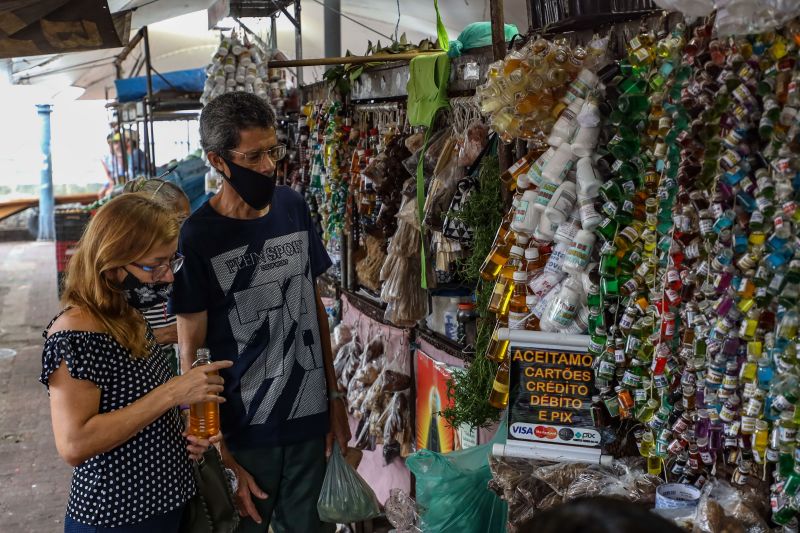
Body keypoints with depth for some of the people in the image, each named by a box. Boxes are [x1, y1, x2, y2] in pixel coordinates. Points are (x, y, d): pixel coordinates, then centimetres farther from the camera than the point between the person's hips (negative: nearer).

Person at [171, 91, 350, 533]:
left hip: (310, 415, 4)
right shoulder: (197, 238, -14)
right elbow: (191, 354, -11)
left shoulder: (293, 207, 0)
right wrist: (220, 457, -12)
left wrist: (334, 395, 8)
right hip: (244, 432, -4)